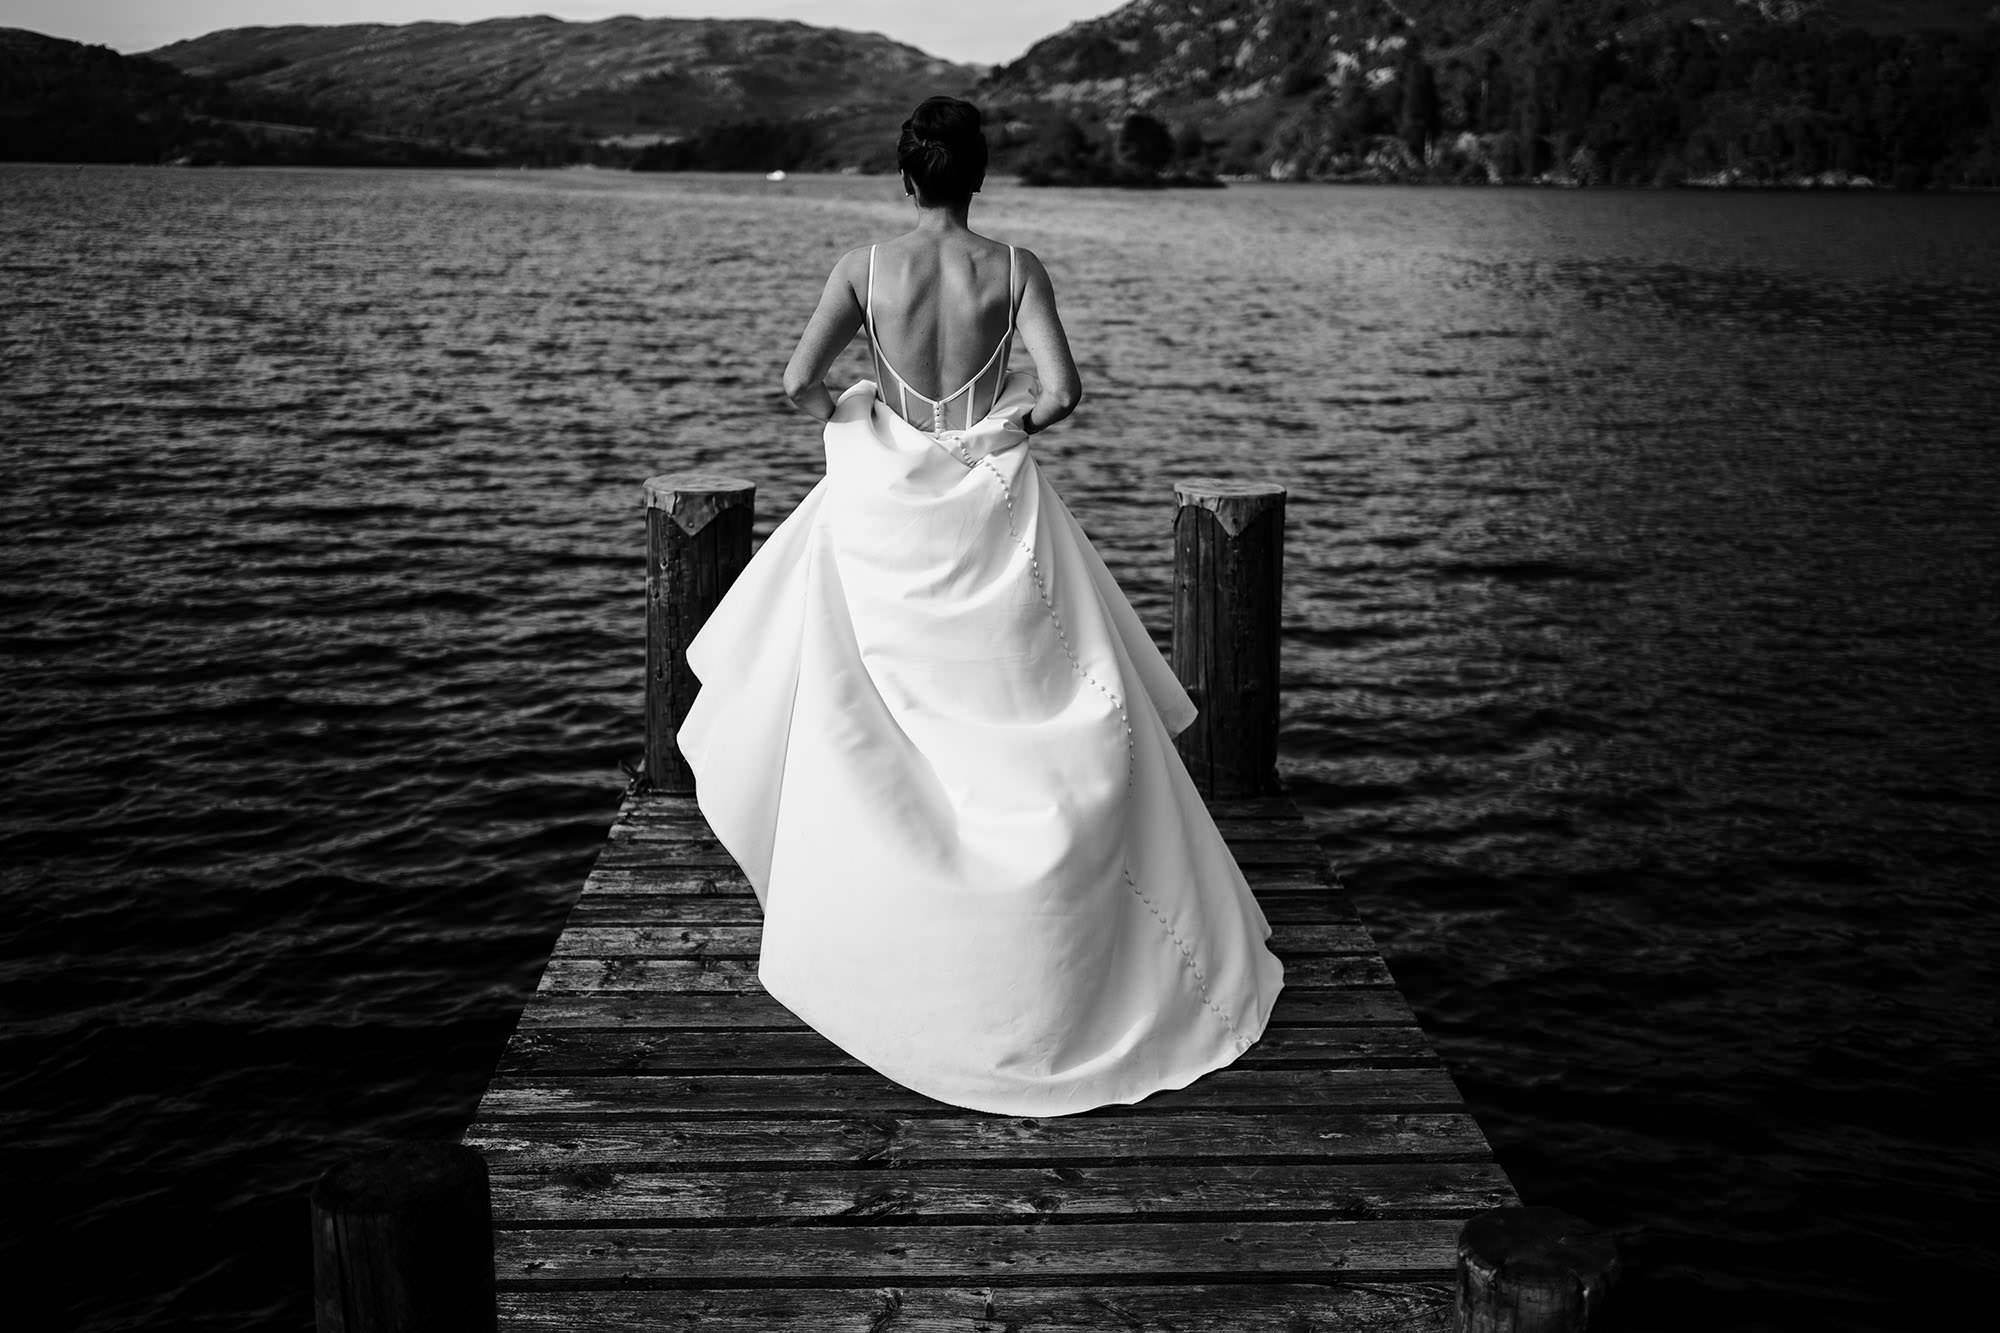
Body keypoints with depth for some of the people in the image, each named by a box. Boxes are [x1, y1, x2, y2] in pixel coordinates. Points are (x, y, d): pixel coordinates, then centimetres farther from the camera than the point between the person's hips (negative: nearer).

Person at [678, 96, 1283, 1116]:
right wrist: (1014, 426, 5)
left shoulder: (866, 265, -6)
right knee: (1047, 720, 13)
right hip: (994, 513, 0)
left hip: (886, 514, 1)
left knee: (875, 743, 15)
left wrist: (846, 417, 9)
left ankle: (869, 942, 24)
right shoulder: (1014, 267, -6)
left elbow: (798, 382, -11)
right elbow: (1062, 391, -15)